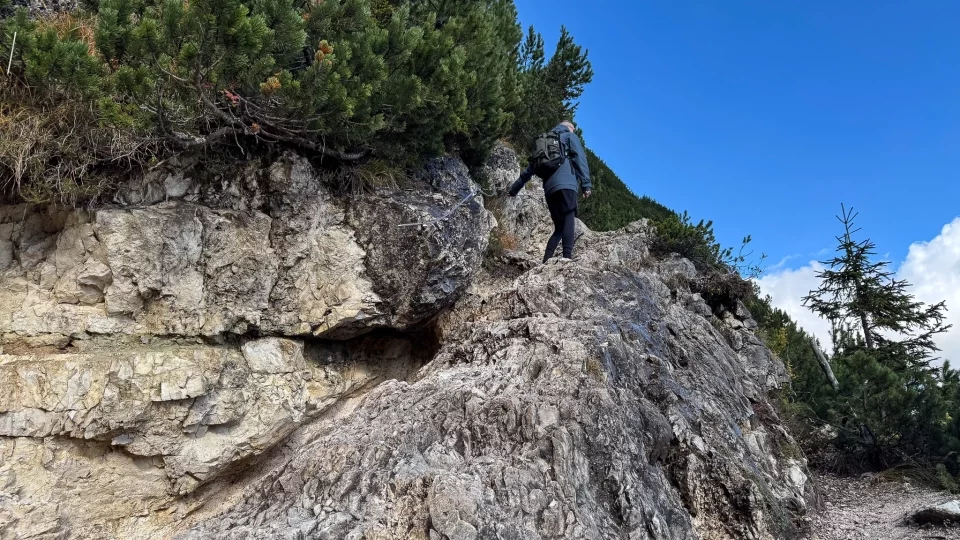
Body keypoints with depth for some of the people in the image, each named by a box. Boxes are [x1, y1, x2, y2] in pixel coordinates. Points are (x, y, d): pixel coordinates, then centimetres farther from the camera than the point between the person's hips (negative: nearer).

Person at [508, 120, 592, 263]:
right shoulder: (570, 136, 16)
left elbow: (530, 169, 32)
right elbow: (579, 159, -1)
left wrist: (514, 189, 36)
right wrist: (586, 184, -9)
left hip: (550, 188, 6)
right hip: (565, 184, -6)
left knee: (559, 227, 7)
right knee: (569, 219, -17)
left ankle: (546, 261, -8)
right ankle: (568, 257, -35)